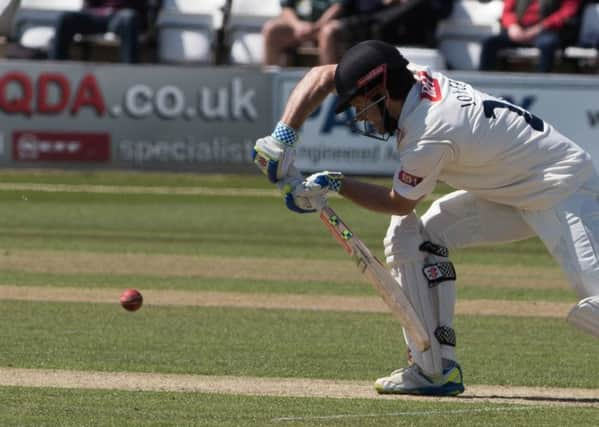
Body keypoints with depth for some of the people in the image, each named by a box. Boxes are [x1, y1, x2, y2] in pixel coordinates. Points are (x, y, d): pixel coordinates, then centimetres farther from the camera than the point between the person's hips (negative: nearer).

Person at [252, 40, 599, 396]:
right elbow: (322, 75, 5)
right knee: (409, 235, 5)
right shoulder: (412, 78, -3)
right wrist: (284, 136, -6)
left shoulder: (427, 136, -27)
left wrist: (333, 184, -5)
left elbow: (400, 203, -9)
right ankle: (436, 369, 5)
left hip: (564, 189, -10)